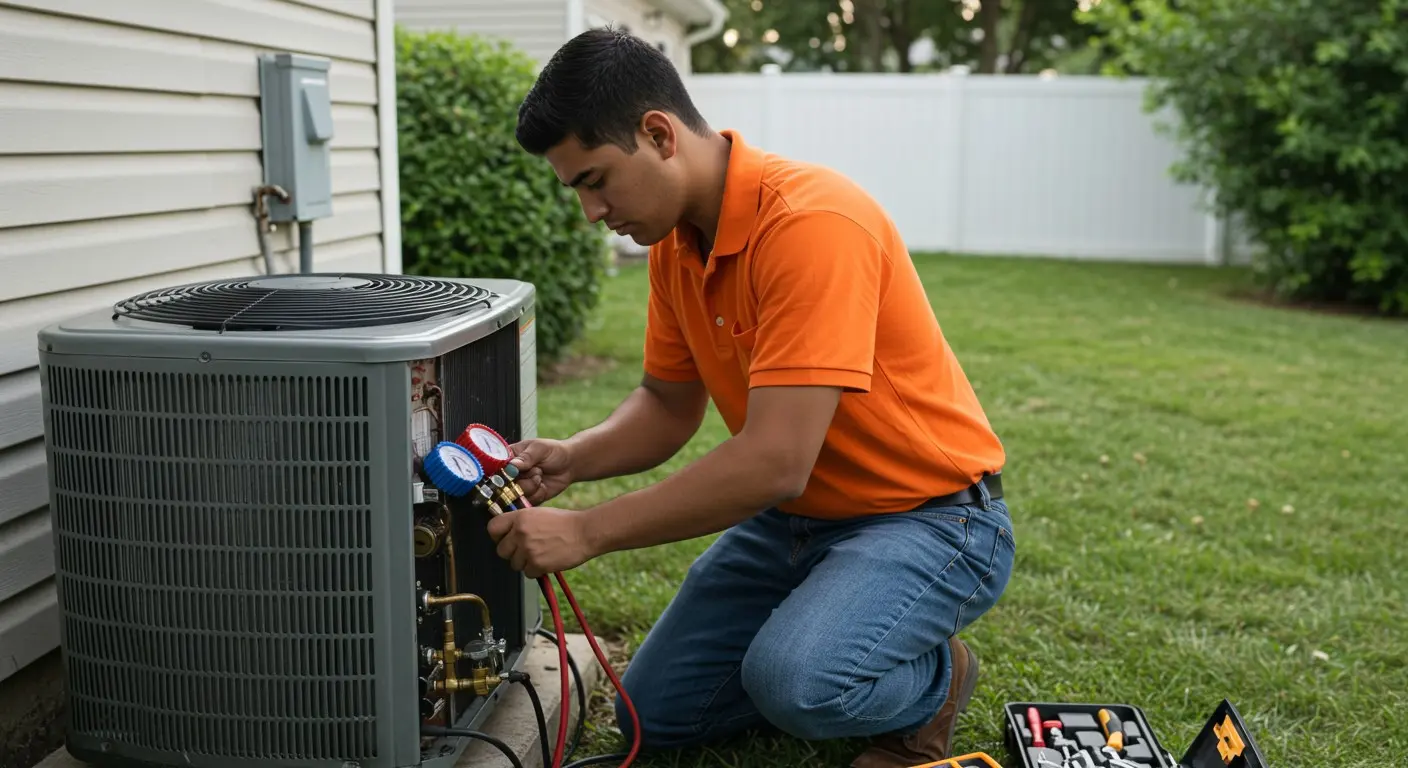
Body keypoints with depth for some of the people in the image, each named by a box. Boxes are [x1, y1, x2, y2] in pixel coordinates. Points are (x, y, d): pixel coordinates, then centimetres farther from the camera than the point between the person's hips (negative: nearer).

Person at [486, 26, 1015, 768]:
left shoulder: (810, 221, -29)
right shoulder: (674, 240, -2)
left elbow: (774, 461, -33)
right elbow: (669, 403, 11)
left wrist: (585, 530, -26)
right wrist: (571, 458, -10)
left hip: (929, 516, -8)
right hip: (795, 516, 8)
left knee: (794, 681, -32)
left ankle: (929, 681, 1)